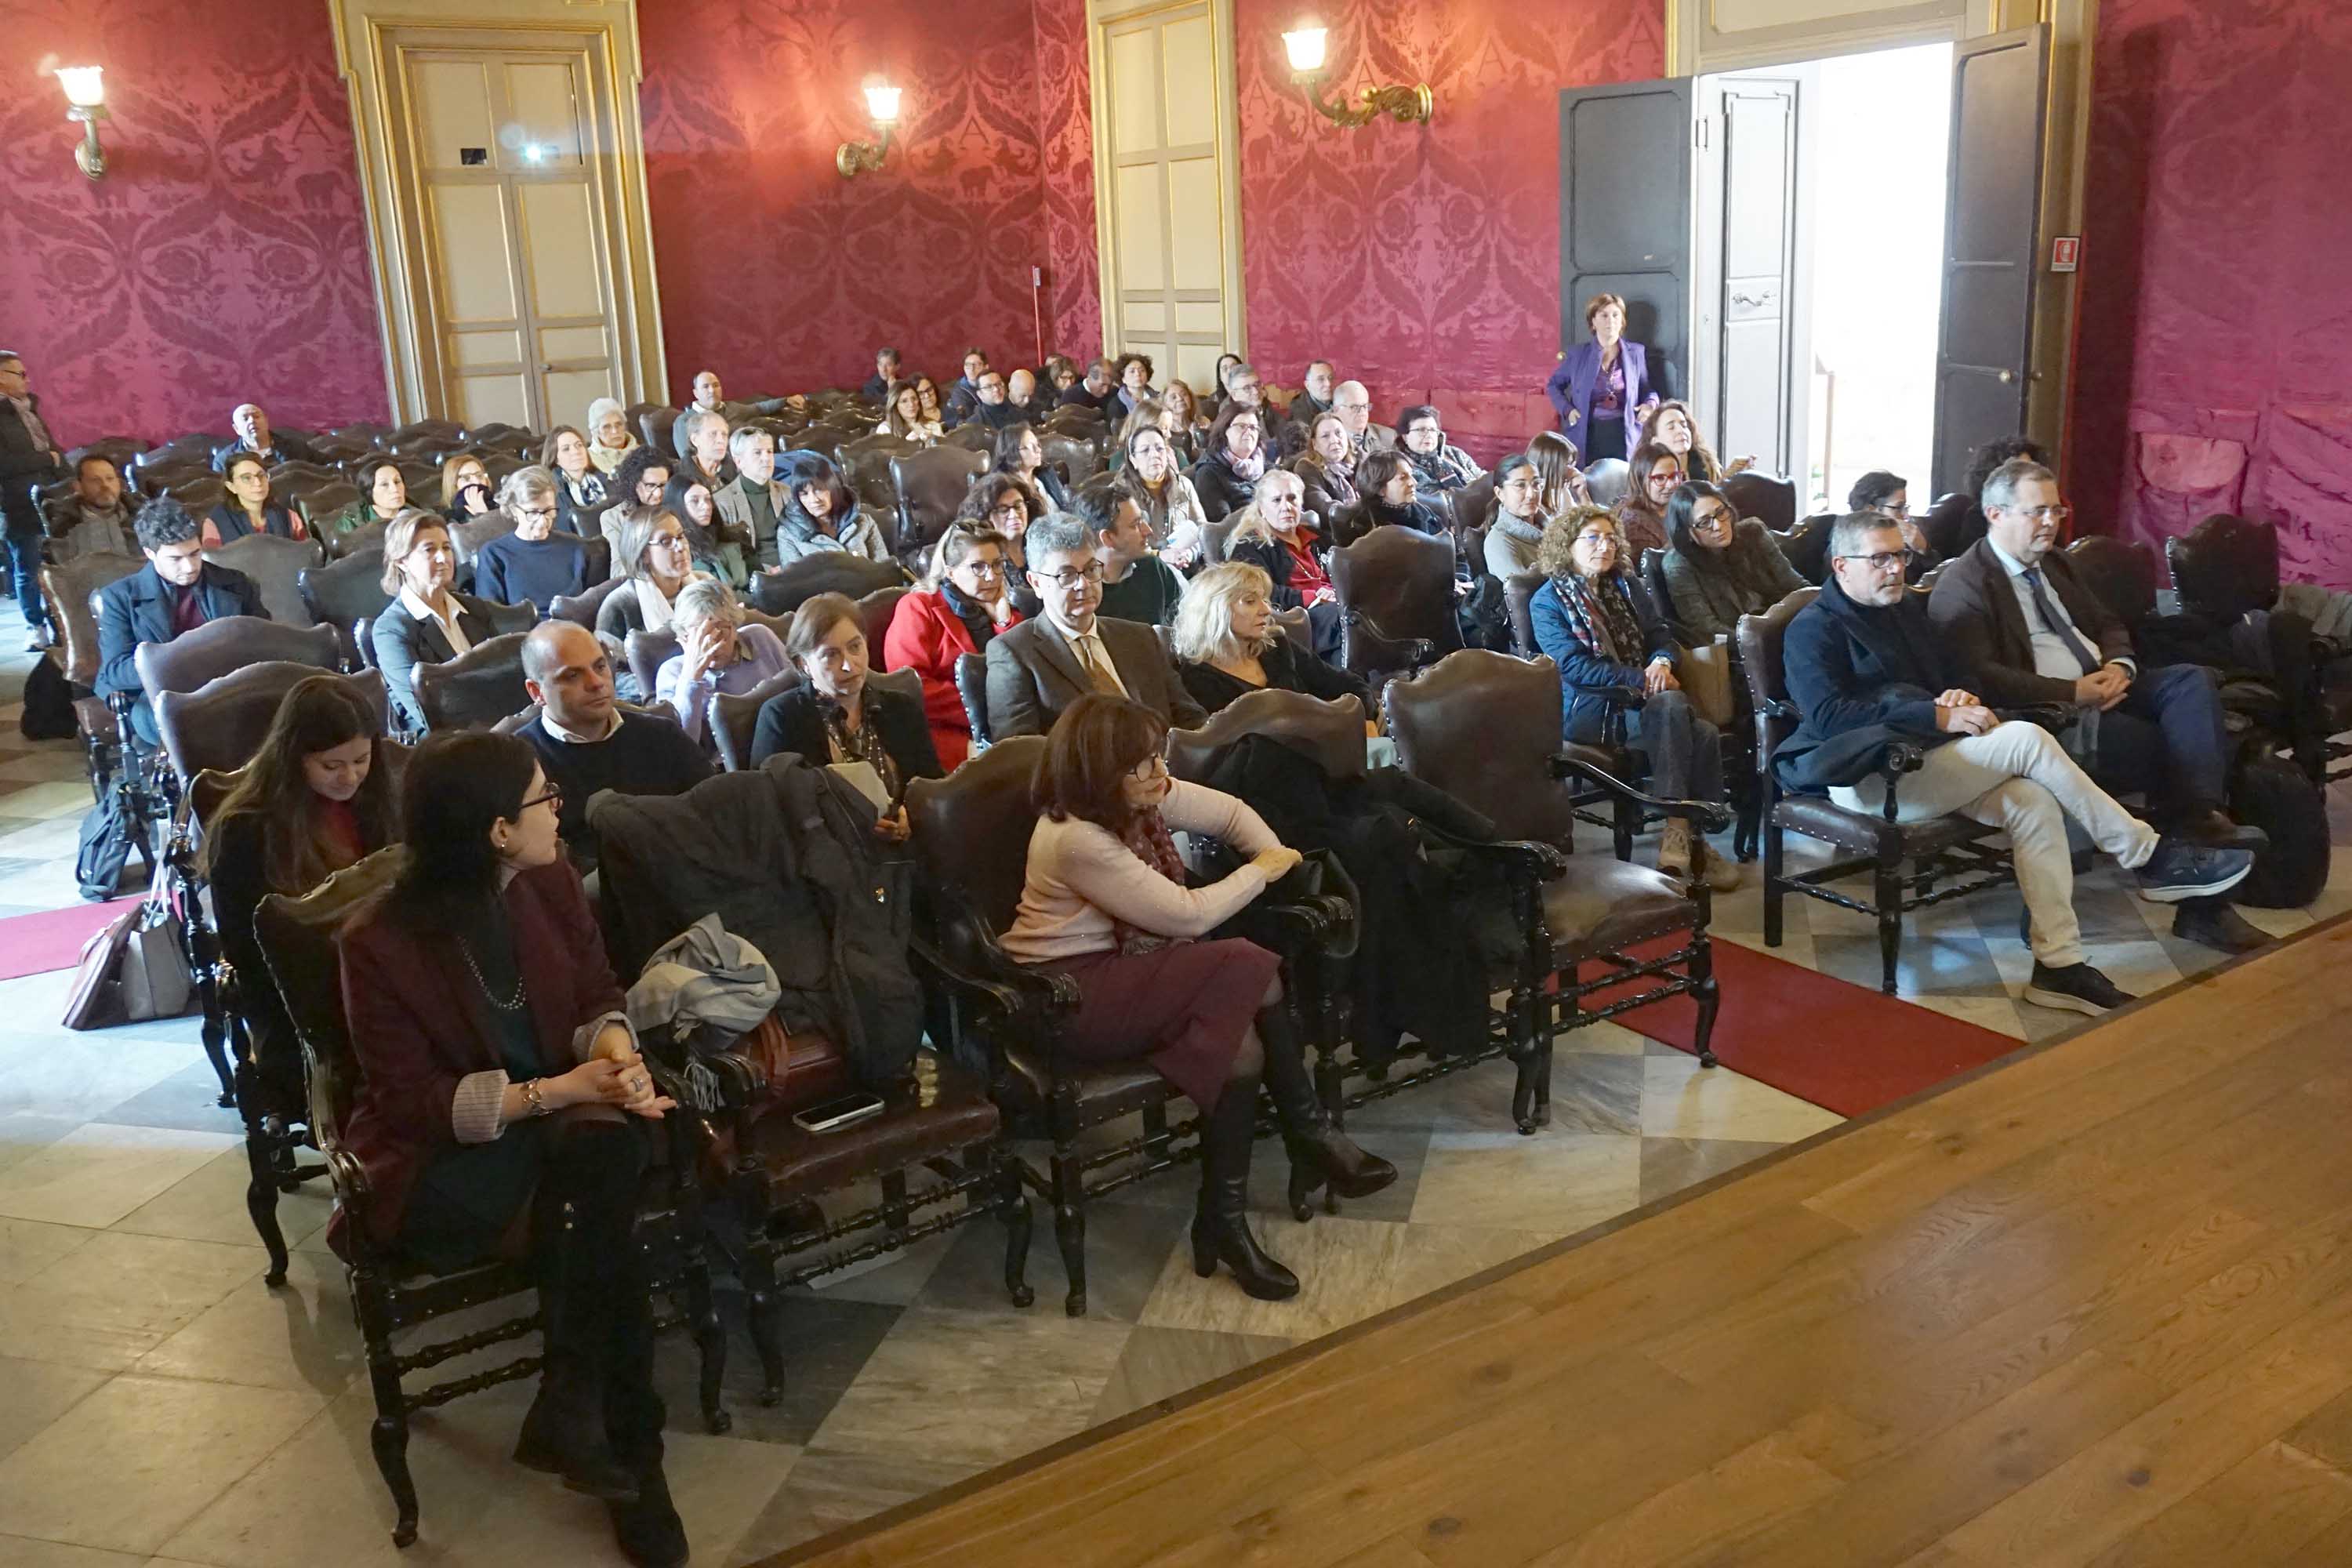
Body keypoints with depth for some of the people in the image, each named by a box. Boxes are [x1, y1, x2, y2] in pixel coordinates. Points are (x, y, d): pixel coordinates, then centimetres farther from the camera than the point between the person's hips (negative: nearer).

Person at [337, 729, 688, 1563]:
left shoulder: (551, 881, -4)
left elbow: (598, 994, 8)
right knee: (606, 1233, -31)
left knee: (607, 1148, -32)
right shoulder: (381, 942, -18)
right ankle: (627, 1448, -15)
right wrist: (556, 1091, -27)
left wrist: (616, 1051, -16)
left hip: (565, 1115, 5)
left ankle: (570, 1408, -17)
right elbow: (414, 1103, -16)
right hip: (439, 1159, -4)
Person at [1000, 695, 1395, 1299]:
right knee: (1246, 967, -24)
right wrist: (1261, 872, -8)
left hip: (1124, 964, 8)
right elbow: (1188, 915, -22)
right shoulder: (1075, 840, -24)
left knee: (1240, 1037, -21)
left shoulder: (1143, 797, 1)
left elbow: (1229, 812, 15)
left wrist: (1278, 860, -2)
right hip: (1069, 994, -8)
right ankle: (1309, 1132, -10)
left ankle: (1224, 1219, -14)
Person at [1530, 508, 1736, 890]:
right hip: (1589, 708, -5)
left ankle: (1680, 837, -28)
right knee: (1671, 708, -34)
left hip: (1643, 699, 6)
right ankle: (1686, 838, -34)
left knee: (1703, 734, -28)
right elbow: (1572, 664, -8)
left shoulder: (1625, 586, 23)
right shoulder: (1547, 601, 4)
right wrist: (1640, 679, -16)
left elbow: (1660, 633, 16)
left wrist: (1661, 662, -10)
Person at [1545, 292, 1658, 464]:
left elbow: (1648, 389, 16)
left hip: (1624, 435, 0)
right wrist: (1567, 409, -1)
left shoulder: (1636, 352, 8)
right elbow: (1553, 385, 16)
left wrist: (1650, 404, -7)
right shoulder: (1578, 354, 7)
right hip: (1587, 436, 0)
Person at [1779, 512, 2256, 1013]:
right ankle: (2149, 856, -9)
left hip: (1926, 759, 8)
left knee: (2033, 799, -21)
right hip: (1869, 780, -8)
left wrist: (1962, 697, 0)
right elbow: (1828, 715, -20)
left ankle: (2058, 963, -21)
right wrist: (1942, 717, -24)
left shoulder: (1908, 607, 21)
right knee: (2025, 738, -21)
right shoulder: (1813, 629, -5)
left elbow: (1962, 674, 28)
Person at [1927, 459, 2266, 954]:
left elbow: (2108, 624, 24)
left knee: (2193, 681, -18)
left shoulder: (2053, 562, 20)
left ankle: (2194, 815, -30)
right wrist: (2073, 692, -21)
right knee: (2173, 745, -25)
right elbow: (1982, 679, -20)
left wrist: (2120, 665, -1)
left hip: (2103, 686, 8)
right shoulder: (1962, 585, -9)